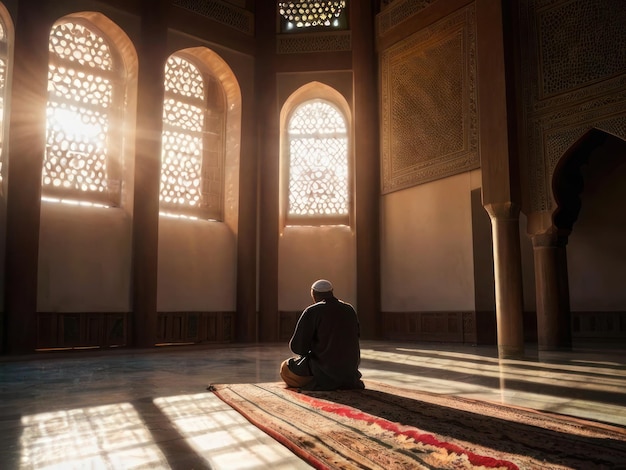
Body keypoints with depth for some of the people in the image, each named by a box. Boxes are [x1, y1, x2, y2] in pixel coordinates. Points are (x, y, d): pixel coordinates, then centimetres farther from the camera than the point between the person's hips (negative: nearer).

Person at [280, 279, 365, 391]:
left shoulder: (312, 311, -11)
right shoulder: (350, 310, 6)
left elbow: (297, 347, -11)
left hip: (325, 369, -6)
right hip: (350, 369, 6)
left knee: (285, 368, 16)